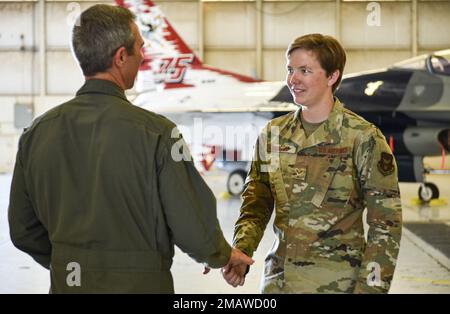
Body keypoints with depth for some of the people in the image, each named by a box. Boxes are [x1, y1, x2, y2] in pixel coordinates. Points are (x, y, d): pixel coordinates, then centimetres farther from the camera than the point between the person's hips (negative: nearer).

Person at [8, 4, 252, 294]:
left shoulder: (37, 132, -3)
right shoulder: (155, 132, -17)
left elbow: (23, 230, 5)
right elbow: (194, 228, -13)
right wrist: (224, 256, 8)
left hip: (66, 283, 5)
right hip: (140, 284, -5)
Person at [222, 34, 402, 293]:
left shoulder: (363, 138, -9)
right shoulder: (273, 133, 4)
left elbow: (385, 222, -8)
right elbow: (256, 204, 7)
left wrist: (371, 287, -13)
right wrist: (240, 254, -9)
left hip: (338, 283, -4)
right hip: (279, 280, 4)